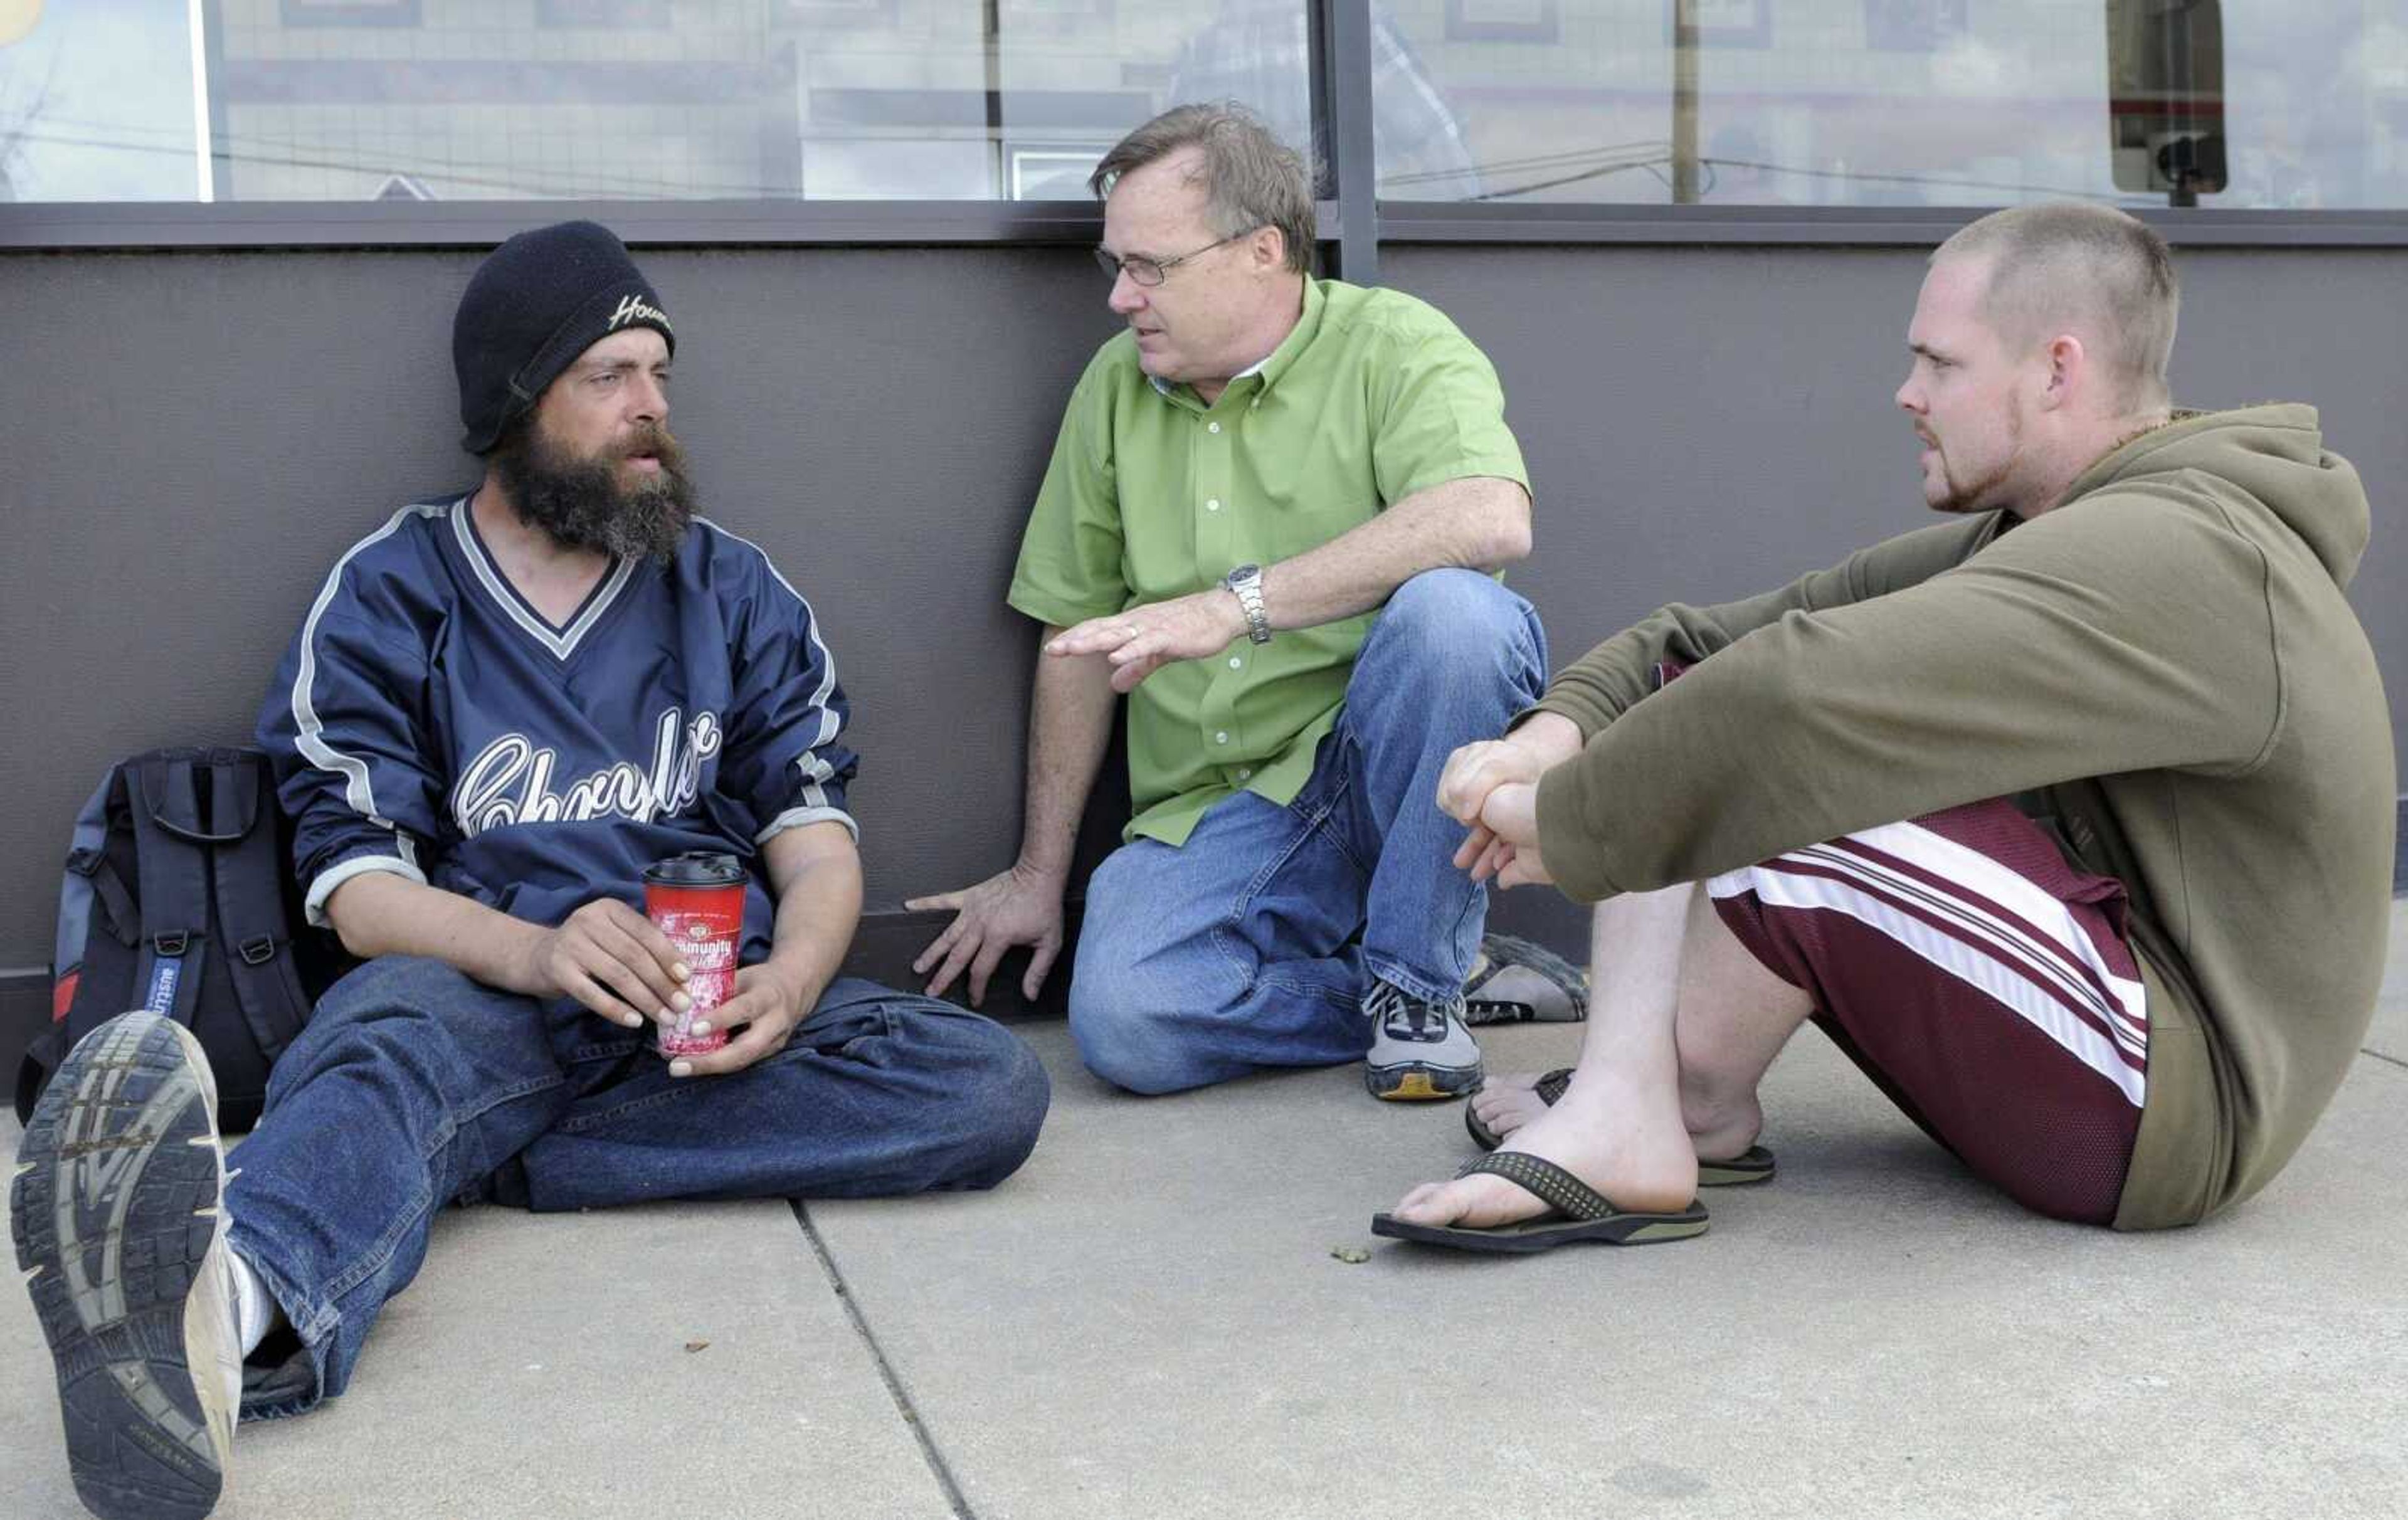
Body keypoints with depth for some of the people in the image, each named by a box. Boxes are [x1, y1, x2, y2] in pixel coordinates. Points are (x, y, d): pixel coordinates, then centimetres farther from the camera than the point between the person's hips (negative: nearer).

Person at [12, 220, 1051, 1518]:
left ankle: (490, 1159, -30)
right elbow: (357, 886, 0)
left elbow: (815, 833, 9)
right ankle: (226, 1312, -73)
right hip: (481, 985, -2)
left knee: (990, 1086, -25)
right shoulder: (389, 597, 8)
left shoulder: (732, 590, 16)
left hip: (709, 1005, 3)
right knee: (381, 1051, -38)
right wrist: (538, 949, -23)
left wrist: (790, 977, -15)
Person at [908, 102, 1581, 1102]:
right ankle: (1456, 981, -3)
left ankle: (1416, 979, -13)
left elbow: (1491, 521, -28)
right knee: (1123, 1023, -25)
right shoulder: (1116, 385, 10)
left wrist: (1239, 603, -31)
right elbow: (1076, 639, 14)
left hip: (1384, 759, -3)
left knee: (1449, 608, -34)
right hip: (1217, 812, 3)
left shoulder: (1395, 346, -5)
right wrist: (1039, 873, 14)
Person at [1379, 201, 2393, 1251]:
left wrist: (1566, 819, -22)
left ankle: (1696, 1108, -10)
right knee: (1691, 694, 1)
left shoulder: (2174, 557, -21)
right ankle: (1618, 1096, -11)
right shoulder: (2030, 542, 11)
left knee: (1780, 775, -30)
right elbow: (1715, 639, 4)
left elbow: (1806, 689, -33)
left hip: (2177, 1107, -10)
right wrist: (1559, 732, -14)